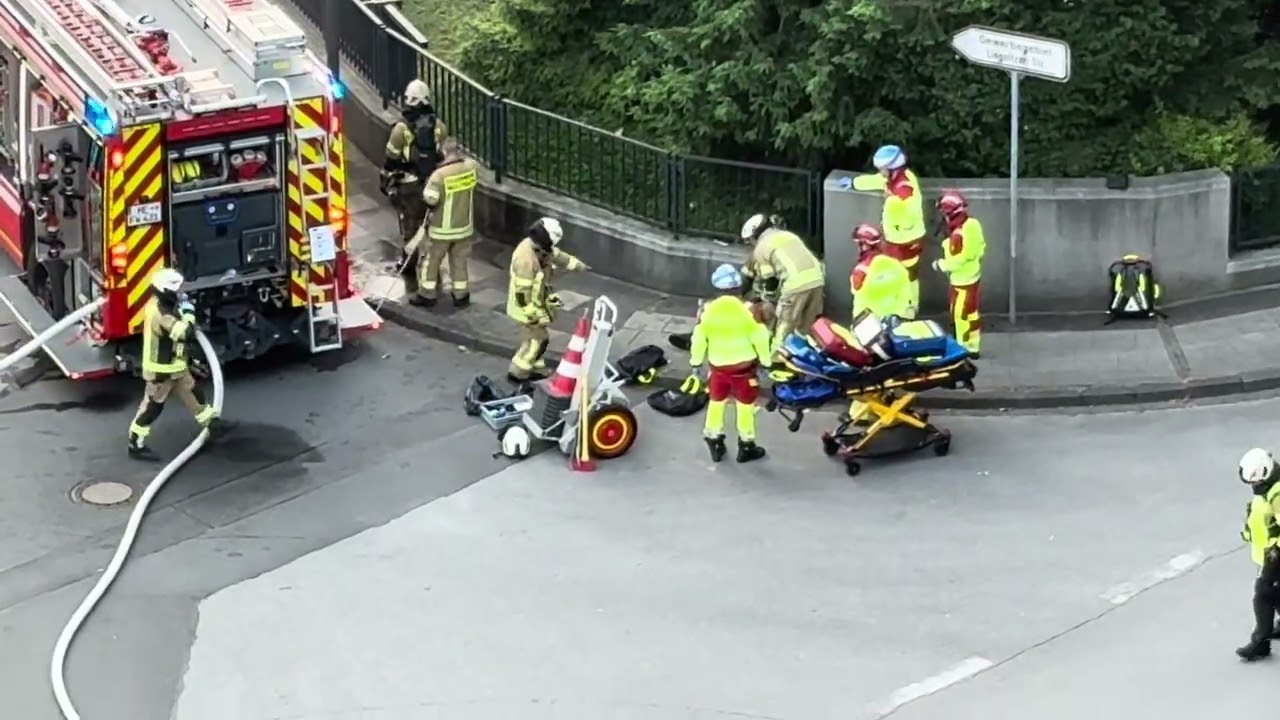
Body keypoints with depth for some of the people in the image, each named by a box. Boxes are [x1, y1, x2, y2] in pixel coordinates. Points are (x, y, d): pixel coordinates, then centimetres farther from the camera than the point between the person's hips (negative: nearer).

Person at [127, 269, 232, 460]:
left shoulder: (164, 305, 2)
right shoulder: (159, 313, -31)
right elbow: (185, 333, -36)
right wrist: (188, 312, -22)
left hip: (175, 365, 10)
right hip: (161, 369, -10)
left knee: (193, 393, 21)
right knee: (152, 406, 0)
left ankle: (211, 422, 37)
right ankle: (135, 445, 10)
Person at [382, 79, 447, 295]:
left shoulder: (402, 128, -14)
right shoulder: (438, 126, -4)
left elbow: (391, 161, -8)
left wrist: (385, 183, 5)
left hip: (408, 188, -3)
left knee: (410, 231, 6)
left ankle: (410, 278, 9)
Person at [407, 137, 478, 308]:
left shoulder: (440, 174, -25)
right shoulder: (470, 167, -10)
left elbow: (430, 199, -23)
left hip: (442, 228, -4)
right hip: (464, 225, 4)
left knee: (432, 260, 13)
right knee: (460, 261, 17)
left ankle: (427, 295, 21)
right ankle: (461, 296, 24)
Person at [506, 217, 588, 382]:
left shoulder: (538, 246, -5)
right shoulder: (525, 259, -33)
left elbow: (556, 254, 16)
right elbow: (522, 291, -30)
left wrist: (577, 264, 25)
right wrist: (531, 314, -25)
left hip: (538, 303, 9)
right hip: (528, 307, -9)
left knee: (536, 338, 20)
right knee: (537, 339, 1)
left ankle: (535, 369, 35)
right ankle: (517, 373, 12)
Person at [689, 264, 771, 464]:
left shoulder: (708, 310, -9)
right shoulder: (748, 311, -18)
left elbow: (699, 338, -1)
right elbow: (759, 338, -12)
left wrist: (696, 361, 13)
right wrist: (765, 360, 3)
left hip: (717, 365, 3)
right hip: (743, 366, -3)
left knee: (716, 402, 20)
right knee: (745, 405, 12)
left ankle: (714, 442, 28)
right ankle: (746, 445, 21)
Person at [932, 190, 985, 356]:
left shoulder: (959, 233, -29)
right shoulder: (972, 224, -1)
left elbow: (957, 260, -27)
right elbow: (980, 247, 9)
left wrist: (940, 265, -13)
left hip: (963, 280, -9)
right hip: (971, 275, 9)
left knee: (961, 314, 3)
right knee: (970, 312, 20)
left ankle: (966, 348, 13)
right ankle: (972, 345, 31)